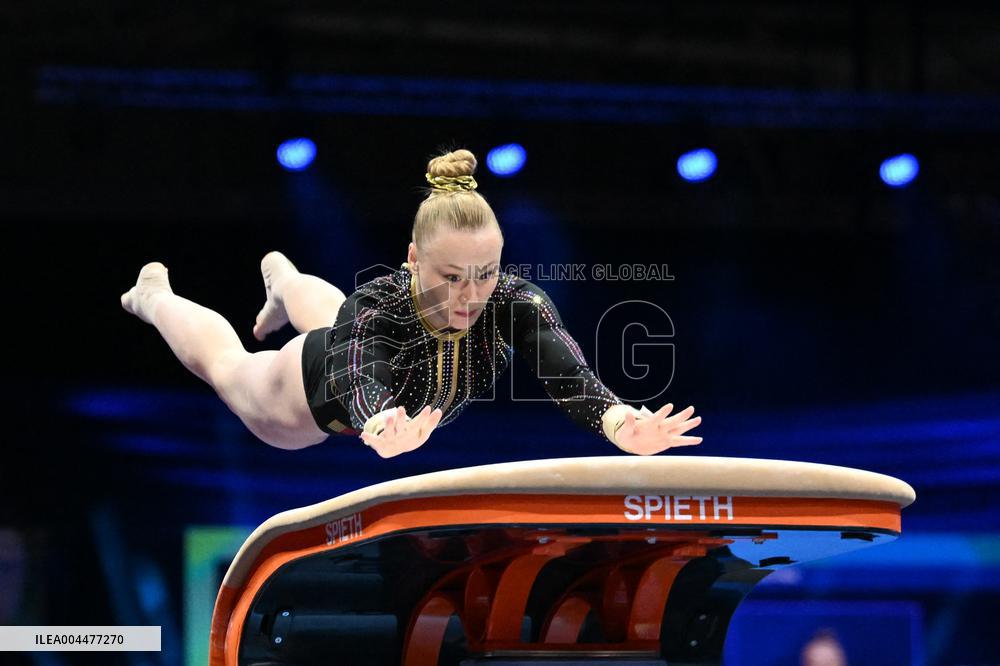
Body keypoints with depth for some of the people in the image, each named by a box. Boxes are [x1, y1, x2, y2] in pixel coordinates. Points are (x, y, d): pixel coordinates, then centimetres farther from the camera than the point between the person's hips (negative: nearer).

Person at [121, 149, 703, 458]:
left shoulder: (517, 301, -44)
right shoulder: (377, 307, -49)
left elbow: (573, 379, -59)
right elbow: (363, 392, -67)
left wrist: (623, 426, -82)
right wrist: (385, 430, -92)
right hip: (311, 393, -3)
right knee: (226, 363, 32)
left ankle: (281, 275, 74)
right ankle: (154, 295, 63)